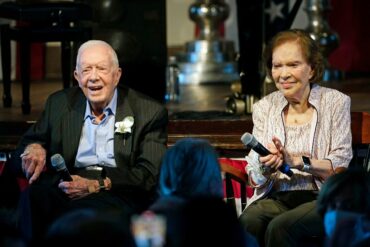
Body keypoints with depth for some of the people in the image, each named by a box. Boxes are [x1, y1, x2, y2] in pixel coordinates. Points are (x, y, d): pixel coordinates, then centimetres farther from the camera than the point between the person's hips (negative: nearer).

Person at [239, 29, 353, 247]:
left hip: (323, 198, -2)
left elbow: (340, 167, -3)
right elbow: (256, 178, 8)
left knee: (280, 227, -33)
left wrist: (296, 161, -19)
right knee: (246, 223, -32)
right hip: (276, 198, 2)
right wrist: (264, 165, -16)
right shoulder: (264, 107, 12)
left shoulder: (336, 102, 3)